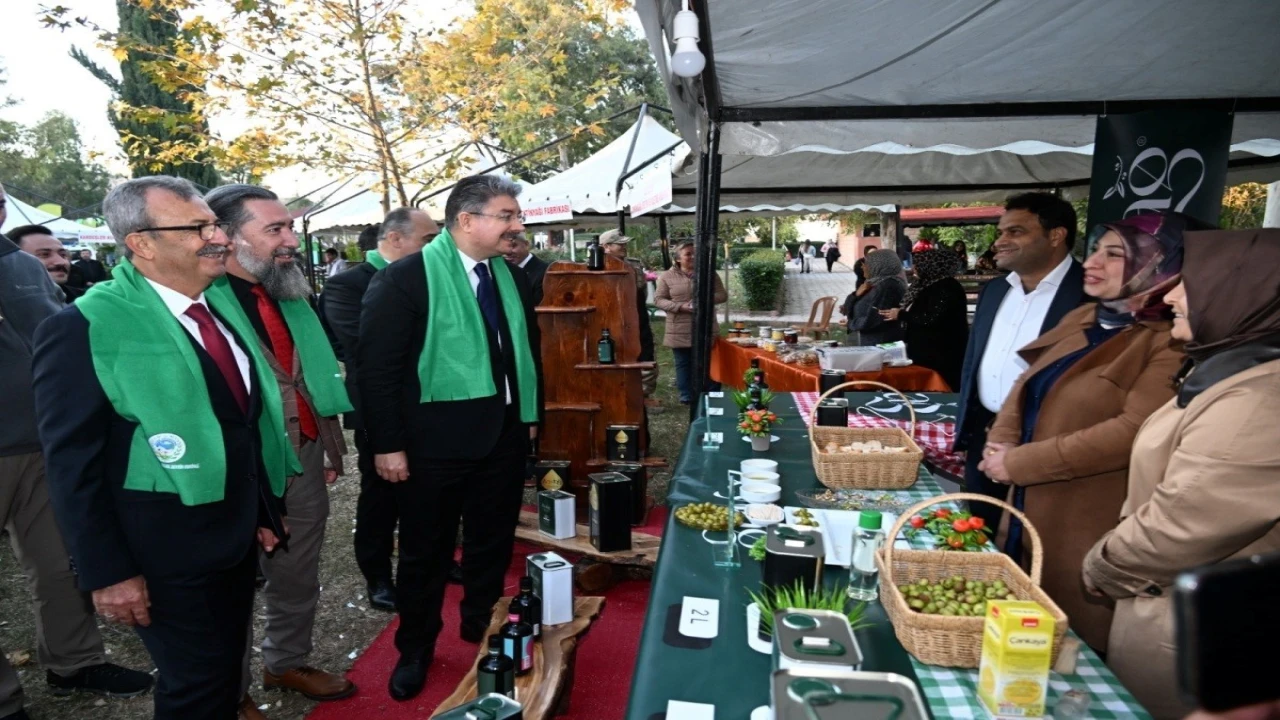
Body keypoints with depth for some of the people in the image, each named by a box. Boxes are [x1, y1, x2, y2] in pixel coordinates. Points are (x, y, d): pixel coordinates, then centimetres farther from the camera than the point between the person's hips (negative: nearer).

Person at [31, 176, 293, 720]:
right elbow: (73, 466, -16)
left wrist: (265, 509, 13)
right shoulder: (84, 329, -17)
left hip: (237, 536, 7)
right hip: (169, 553, -6)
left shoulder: (225, 309, 5)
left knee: (226, 669, 23)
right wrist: (107, 572, -16)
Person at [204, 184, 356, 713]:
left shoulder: (291, 294, 7)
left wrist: (330, 446, 15)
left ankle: (287, 663, 45)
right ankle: (231, 692, 37)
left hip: (304, 458, 7)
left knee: (299, 577, 22)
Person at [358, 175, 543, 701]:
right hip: (435, 441, -5)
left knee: (493, 543, 18)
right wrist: (387, 444, -14)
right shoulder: (404, 278, -14)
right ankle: (415, 649, 34)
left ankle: (483, 631, 41)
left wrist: (531, 414, 13)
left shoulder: (512, 277, 6)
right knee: (426, 551, 12)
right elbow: (377, 366, -14)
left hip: (503, 436, 6)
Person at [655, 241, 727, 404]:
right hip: (680, 331, -1)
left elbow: (723, 294, 5)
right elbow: (658, 299, -1)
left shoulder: (710, 274, 5)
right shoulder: (667, 276, 1)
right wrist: (681, 307, -16)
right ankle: (686, 396, 18)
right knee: (683, 364, 7)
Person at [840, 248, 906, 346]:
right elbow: (853, 309, 9)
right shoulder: (874, 283, 12)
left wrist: (850, 323, -5)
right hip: (868, 342, 9)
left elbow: (870, 321, -22)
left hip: (882, 344, -9)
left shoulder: (887, 286, -17)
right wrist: (857, 294, -9)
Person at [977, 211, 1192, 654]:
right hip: (1029, 513, 7)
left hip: (1087, 535, -7)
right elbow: (1027, 386, 14)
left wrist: (1018, 463, -20)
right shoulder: (1080, 321, 11)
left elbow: (1134, 431, -25)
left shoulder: (1170, 344, -14)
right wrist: (1002, 444, -6)